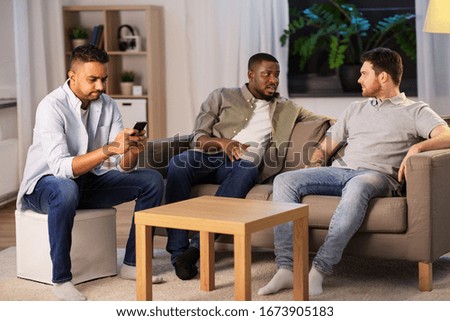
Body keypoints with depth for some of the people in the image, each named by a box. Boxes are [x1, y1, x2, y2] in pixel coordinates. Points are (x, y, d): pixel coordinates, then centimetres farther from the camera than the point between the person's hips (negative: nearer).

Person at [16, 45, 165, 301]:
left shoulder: (108, 105, -4)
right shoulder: (52, 107, -23)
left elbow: (124, 167, -7)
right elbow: (61, 167, -35)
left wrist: (132, 150, -31)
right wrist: (108, 149, -44)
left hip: (90, 181, 6)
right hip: (45, 185, -6)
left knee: (152, 180, -8)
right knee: (66, 190, -42)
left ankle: (132, 263, -2)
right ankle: (61, 278, -27)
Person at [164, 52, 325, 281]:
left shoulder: (286, 108, 26)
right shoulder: (222, 97, 18)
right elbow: (198, 138, 8)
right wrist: (223, 143, -12)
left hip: (245, 163, 1)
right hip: (213, 156, 0)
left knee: (248, 167, -39)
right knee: (178, 163, -35)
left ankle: (197, 247, -41)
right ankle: (178, 252, -35)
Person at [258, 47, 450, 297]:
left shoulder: (415, 111, 13)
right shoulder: (356, 109, 31)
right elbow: (327, 145, 31)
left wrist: (417, 147, -24)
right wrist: (315, 163, 9)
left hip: (377, 176, -5)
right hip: (339, 171, 6)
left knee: (357, 186, -43)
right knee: (284, 181, -20)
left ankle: (320, 269, -43)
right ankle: (286, 268, -29)